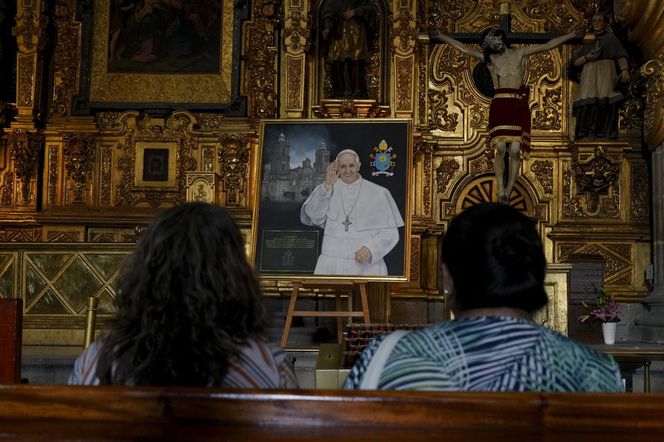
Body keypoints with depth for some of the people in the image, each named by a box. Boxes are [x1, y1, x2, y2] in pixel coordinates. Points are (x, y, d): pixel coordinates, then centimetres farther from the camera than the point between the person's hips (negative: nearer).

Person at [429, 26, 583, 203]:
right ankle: (501, 192, -15)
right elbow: (464, 48, 17)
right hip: (499, 105, 0)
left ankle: (507, 194, -5)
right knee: (500, 147, -15)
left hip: (519, 106, 0)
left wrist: (572, 35, 18)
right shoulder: (489, 58, 17)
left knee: (516, 150, -9)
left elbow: (547, 45, 18)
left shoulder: (520, 53, 16)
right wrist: (441, 36, 15)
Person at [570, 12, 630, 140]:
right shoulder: (586, 41, 22)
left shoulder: (611, 39, 16)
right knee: (588, 105, -15)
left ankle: (605, 136, -23)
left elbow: (621, 57, 1)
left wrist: (625, 70, -18)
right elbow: (575, 62, 16)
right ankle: (586, 135, -19)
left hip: (606, 75, -2)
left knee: (606, 104, -17)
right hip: (589, 77, 2)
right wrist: (586, 58, -5)